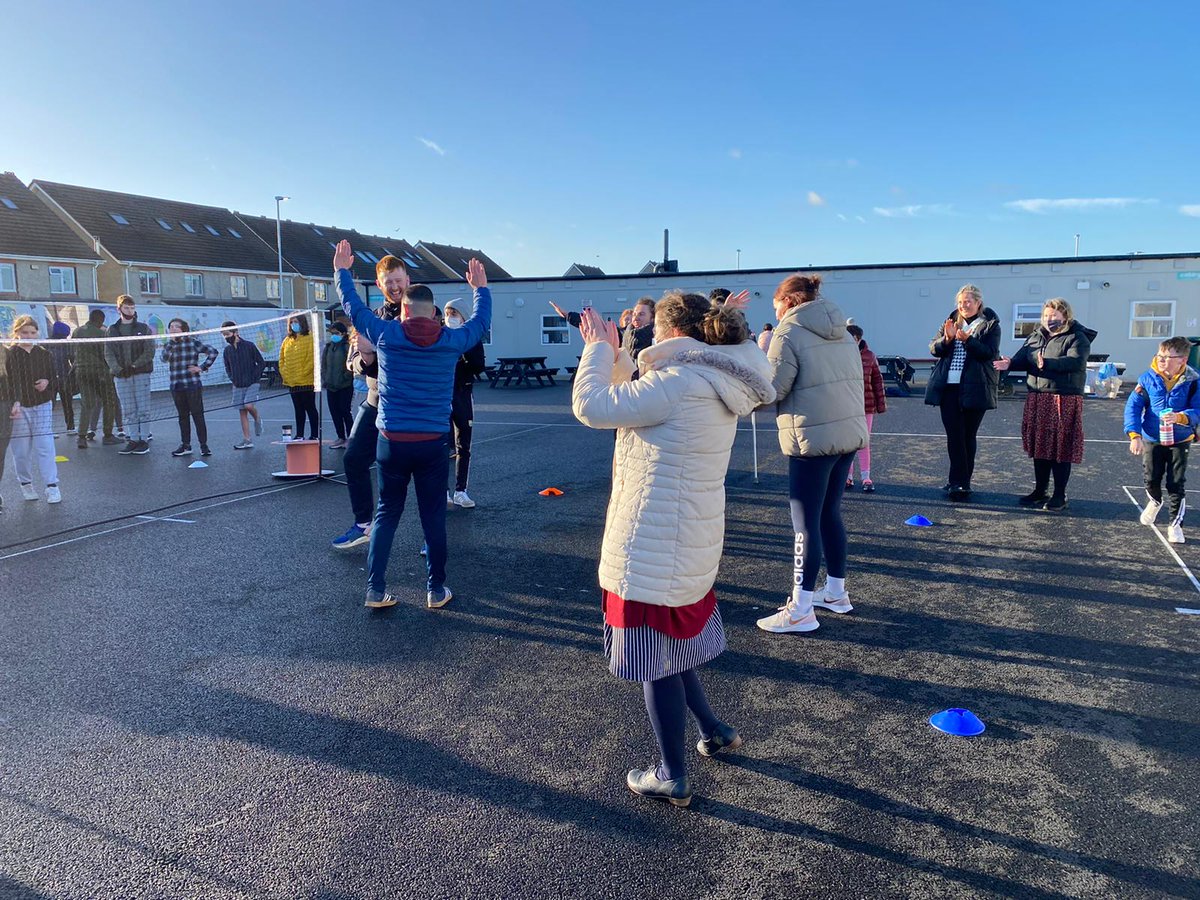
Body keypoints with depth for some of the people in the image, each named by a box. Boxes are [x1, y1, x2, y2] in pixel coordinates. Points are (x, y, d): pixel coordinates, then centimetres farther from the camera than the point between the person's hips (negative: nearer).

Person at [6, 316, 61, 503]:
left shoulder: (44, 354, 5)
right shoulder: (10, 355, -5)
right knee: (22, 449, 5)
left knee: (45, 446, -4)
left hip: (42, 406, 1)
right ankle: (26, 484, 22)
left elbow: (55, 380, 12)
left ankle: (52, 486, -2)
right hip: (19, 408, -1)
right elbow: (11, 381, -16)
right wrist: (15, 403, -30)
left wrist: (47, 382, -11)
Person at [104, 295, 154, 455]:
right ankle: (134, 439, 10)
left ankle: (144, 439, 3)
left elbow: (149, 352, -3)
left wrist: (134, 366, -14)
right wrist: (118, 369, -12)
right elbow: (108, 353, 5)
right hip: (121, 376, 2)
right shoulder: (112, 330, 11)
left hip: (141, 374, -2)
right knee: (128, 411, 5)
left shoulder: (143, 328, 5)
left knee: (143, 409, -2)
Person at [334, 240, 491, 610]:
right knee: (434, 517, 9)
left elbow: (353, 307, 12)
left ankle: (375, 589, 13)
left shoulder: (386, 335, -4)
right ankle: (436, 590, 17)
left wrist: (341, 271, 29)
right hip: (433, 444, 0)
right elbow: (481, 323, 18)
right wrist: (480, 288, 34)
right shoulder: (451, 341, -3)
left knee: (386, 514, 12)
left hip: (392, 441, 1)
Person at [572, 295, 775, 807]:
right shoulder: (719, 387, 7)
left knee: (655, 659, 6)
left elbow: (591, 406, -20)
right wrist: (609, 353, 15)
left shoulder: (678, 383, -22)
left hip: (652, 549, -9)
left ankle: (672, 778, 22)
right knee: (670, 647, 27)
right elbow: (633, 401, 18)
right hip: (689, 544, 9)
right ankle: (714, 732, 42)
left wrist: (599, 349, -5)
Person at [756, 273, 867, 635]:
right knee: (830, 513, 18)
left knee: (806, 523, -4)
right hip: (850, 432, 8)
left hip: (813, 439, -8)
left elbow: (771, 391, -12)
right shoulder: (842, 333, 14)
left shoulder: (789, 333, -9)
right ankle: (836, 591, 29)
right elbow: (851, 381, 18)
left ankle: (800, 610, 1)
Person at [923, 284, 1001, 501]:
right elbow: (934, 349, 6)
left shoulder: (990, 325, 1)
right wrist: (947, 338, -14)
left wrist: (967, 339, -24)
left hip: (974, 389, -3)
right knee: (954, 436, 0)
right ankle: (959, 482, 3)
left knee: (968, 436, 5)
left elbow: (990, 353, -12)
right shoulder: (951, 322, 13)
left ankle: (961, 482, 12)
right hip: (949, 387, 3)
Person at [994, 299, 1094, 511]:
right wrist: (1010, 364, -15)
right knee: (1039, 446, 12)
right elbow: (1022, 359, 7)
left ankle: (1060, 496, 9)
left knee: (1061, 448, -1)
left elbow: (1076, 362, -20)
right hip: (1037, 399, 6)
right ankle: (1040, 491, 23)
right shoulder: (1036, 336, 16)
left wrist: (1047, 363, -31)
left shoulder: (1077, 338, -3)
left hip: (1065, 401, -6)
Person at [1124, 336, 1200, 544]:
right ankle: (1154, 502, 43)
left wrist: (1180, 417, -34)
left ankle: (1175, 523, 15)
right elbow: (1133, 406, -12)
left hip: (1179, 441, -1)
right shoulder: (1148, 378, -10)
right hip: (1152, 439, 1)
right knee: (1151, 479, 9)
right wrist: (1134, 435, -21)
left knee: (1176, 484, 1)